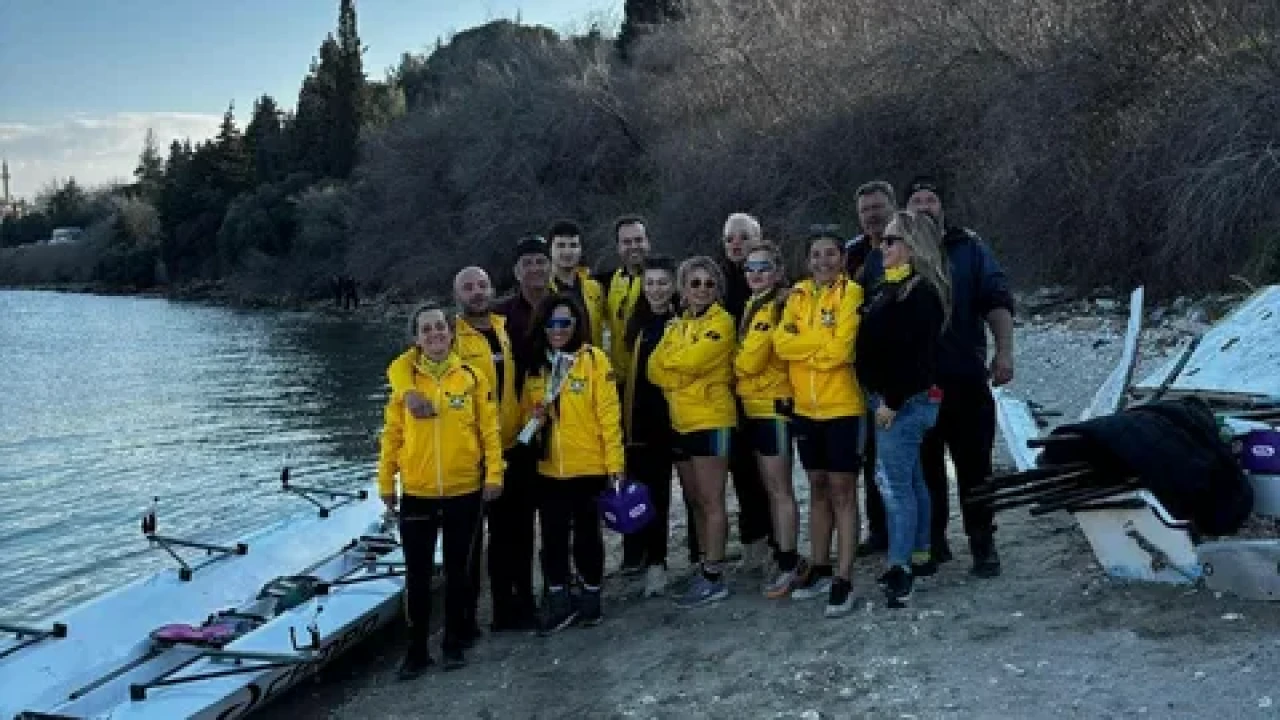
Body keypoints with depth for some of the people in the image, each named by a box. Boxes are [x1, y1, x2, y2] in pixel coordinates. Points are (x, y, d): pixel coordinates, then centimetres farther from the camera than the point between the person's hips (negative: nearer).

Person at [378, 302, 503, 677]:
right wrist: (386, 482, 3)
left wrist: (494, 473, -5)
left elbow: (490, 429, 1)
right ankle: (417, 649, 18)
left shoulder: (472, 377, 0)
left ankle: (454, 642, 25)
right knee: (417, 574, 6)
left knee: (458, 570, 11)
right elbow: (392, 434, 3)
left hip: (464, 491, 0)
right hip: (417, 493, 0)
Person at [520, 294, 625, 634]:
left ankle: (591, 596, 23)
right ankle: (558, 600, 18)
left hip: (589, 466, -4)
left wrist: (614, 461, -13)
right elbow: (526, 409, 18)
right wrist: (533, 419, -6)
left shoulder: (594, 359, -7)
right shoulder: (535, 365, 8)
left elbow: (609, 414, -9)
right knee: (553, 536, 7)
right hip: (548, 468, 4)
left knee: (586, 532, 9)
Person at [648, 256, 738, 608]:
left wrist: (669, 358, -1)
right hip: (682, 421, 8)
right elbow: (655, 368, 4)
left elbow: (691, 361, -19)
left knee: (711, 501, -6)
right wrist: (682, 384, -12)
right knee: (696, 501, 12)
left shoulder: (721, 322, -7)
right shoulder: (677, 325, 16)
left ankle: (714, 578, -2)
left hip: (711, 420, -8)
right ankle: (706, 568, 20)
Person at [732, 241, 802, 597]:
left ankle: (788, 564, 1)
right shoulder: (753, 306, 15)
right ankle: (784, 556, 21)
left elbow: (751, 360, -18)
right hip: (755, 407, 10)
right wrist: (742, 365, 6)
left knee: (779, 489, -5)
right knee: (773, 488, 14)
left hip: (773, 406, -9)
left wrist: (733, 363, -1)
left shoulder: (778, 306, -15)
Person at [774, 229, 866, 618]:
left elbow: (841, 349, -19)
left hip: (843, 407, -6)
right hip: (806, 408, 6)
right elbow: (782, 343, -5)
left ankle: (843, 579, 1)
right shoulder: (798, 295, 9)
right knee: (817, 488, 14)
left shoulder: (850, 292, -8)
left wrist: (804, 345, -5)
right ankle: (819, 569, 25)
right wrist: (823, 340, -14)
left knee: (842, 490, -2)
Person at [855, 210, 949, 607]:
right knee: (911, 479, 16)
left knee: (896, 483, -9)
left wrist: (892, 402, -21)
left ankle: (900, 569, -5)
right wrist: (884, 398, 13)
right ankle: (920, 556, 26)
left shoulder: (922, 292, -16)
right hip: (890, 399, 10)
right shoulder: (890, 287, 15)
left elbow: (915, 354, -22)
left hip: (904, 402, -10)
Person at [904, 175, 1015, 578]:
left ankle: (983, 545, 9)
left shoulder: (970, 249, 9)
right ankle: (932, 542, 19)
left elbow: (997, 302, 3)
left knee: (974, 464, 0)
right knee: (924, 467, 8)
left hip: (966, 378, -1)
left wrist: (1004, 351, -9)